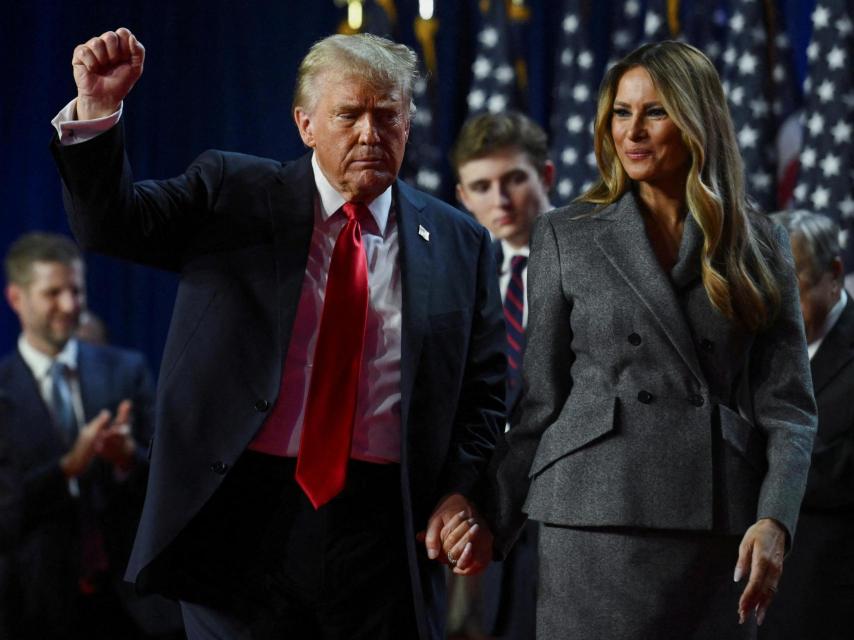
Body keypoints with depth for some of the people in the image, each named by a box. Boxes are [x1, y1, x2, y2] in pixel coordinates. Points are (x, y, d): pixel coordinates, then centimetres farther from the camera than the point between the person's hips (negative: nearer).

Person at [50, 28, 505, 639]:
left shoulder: (460, 243, 8)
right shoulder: (231, 193, 6)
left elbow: (483, 389, 10)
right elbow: (112, 224, -2)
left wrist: (463, 493, -6)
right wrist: (98, 110, -18)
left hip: (387, 526, 1)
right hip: (246, 515, -1)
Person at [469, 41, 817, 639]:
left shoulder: (759, 246, 9)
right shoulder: (566, 237, 8)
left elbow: (788, 407, 4)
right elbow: (539, 403, 9)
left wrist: (774, 521, -11)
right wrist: (490, 525, 1)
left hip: (720, 532, 1)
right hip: (597, 518, -1)